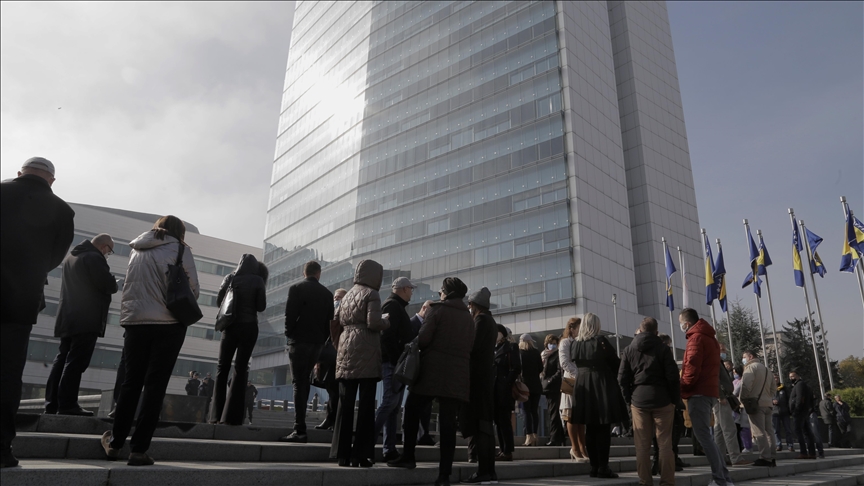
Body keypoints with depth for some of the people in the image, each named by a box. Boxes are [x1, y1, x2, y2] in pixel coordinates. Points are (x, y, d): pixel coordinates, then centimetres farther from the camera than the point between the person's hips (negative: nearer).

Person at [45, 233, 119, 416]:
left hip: (67, 319, 9)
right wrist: (115, 284, 5)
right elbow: (108, 285, -18)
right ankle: (67, 405, -11)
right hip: (86, 320, -9)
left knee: (62, 360, 10)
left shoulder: (71, 257, 21)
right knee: (76, 362, -10)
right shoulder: (94, 258, -9)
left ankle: (52, 403, 10)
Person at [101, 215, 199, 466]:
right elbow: (193, 288, -2)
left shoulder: (137, 249, 12)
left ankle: (115, 443, 22)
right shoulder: (179, 249, -1)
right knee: (155, 385, 0)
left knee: (131, 382, 15)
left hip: (135, 321, 4)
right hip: (168, 324, -4)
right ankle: (139, 449, 0)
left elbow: (129, 286, 16)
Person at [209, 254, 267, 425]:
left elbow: (218, 301, 11)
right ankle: (230, 416, -5)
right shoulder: (257, 280, -2)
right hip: (249, 327, -2)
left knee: (222, 367, 9)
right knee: (241, 369, 0)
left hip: (230, 326, 2)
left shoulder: (230, 278, 5)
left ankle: (216, 415, 4)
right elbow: (261, 307, -4)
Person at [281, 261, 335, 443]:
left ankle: (300, 430, -11)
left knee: (299, 383, -6)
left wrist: (289, 333, 2)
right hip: (317, 342, 5)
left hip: (299, 340, -5)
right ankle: (300, 421, 21)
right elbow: (330, 321, 5)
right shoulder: (327, 293, 8)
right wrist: (322, 340, 10)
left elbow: (290, 314, -11)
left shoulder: (296, 288, -3)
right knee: (304, 380, 17)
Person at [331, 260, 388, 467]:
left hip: (346, 352, 7)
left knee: (345, 403, 7)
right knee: (366, 403, -1)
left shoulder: (348, 295, 16)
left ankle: (343, 453, 11)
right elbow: (373, 323, -15)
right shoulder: (371, 294, -4)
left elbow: (338, 323, 16)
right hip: (366, 353, -6)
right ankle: (360, 454, 1)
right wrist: (386, 322, 4)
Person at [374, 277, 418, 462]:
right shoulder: (392, 305, -8)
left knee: (393, 406, 8)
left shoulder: (397, 306, 23)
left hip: (397, 363, 10)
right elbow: (388, 335, -19)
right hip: (393, 363, -10)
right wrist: (396, 361, -22)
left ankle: (390, 450, 10)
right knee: (389, 403, -12)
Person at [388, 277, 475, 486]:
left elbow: (423, 339, -11)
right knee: (448, 423, 3)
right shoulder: (468, 317, 12)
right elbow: (470, 346, 11)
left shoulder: (437, 309, -3)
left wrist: (415, 346, 9)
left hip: (432, 371, -4)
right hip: (457, 374, 4)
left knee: (412, 410, 14)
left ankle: (408, 456, 14)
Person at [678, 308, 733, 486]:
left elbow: (692, 367, -19)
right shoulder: (709, 337, 20)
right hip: (708, 391, 10)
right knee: (705, 435, 14)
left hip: (699, 392, -10)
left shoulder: (696, 338, -10)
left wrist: (682, 386, -6)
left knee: (703, 436, -6)